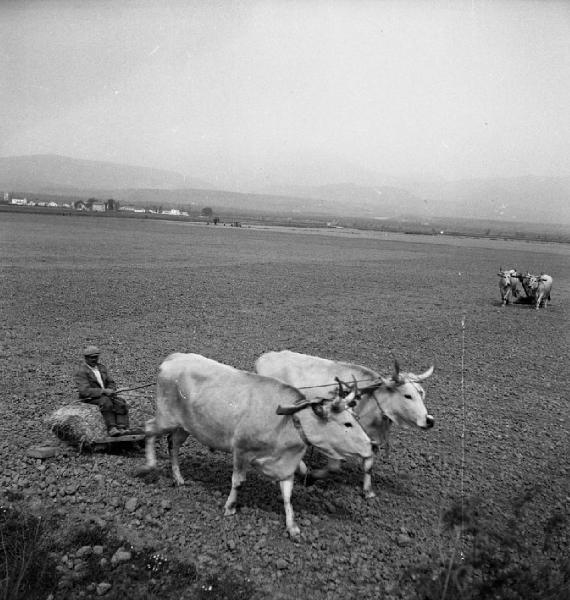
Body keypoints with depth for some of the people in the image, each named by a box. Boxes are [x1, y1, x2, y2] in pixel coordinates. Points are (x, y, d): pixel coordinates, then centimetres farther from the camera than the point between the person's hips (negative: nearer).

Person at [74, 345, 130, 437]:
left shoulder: (102, 367, 15)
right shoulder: (81, 372, -8)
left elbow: (111, 383, 15)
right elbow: (85, 391, -19)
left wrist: (111, 391, -9)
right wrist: (103, 391, -25)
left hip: (105, 395, 6)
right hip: (90, 398, -6)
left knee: (120, 402, -21)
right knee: (106, 401, -35)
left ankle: (122, 428, -33)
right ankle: (111, 429, -38)